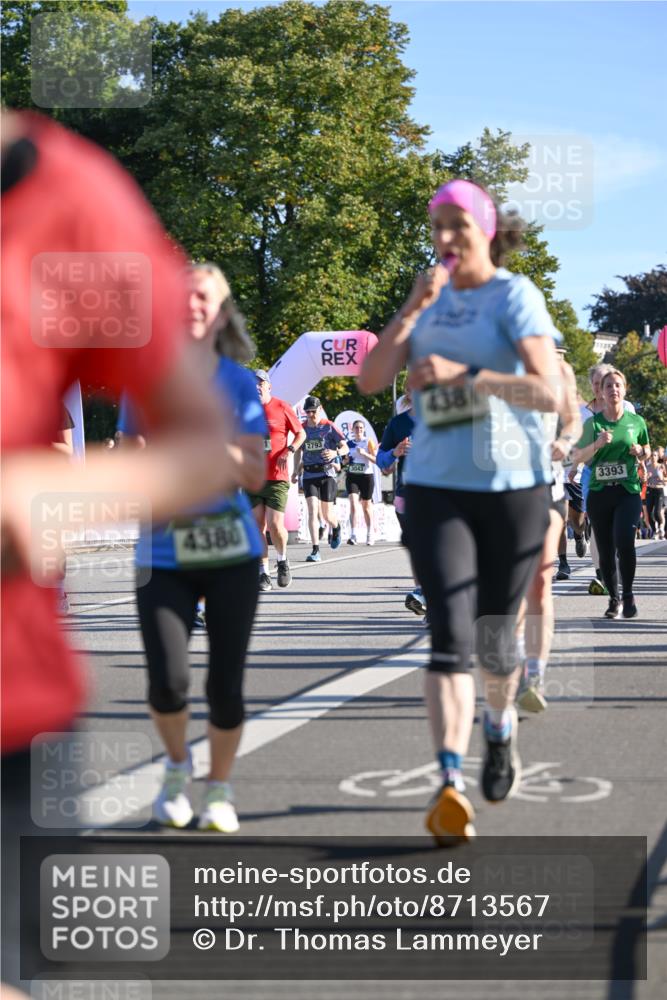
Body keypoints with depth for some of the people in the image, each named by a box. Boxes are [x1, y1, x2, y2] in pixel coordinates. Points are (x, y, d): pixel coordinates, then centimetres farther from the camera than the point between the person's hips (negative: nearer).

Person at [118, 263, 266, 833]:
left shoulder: (239, 383, 4)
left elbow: (255, 476, -1)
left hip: (231, 553, 0)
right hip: (163, 556, 0)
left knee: (226, 685, -2)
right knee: (168, 682, -14)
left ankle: (220, 790, 23)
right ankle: (177, 764, 18)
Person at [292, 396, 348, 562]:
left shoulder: (329, 427, 0)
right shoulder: (302, 428, 9)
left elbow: (345, 447, -4)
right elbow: (299, 450, 23)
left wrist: (335, 452, -26)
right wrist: (296, 471, 13)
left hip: (327, 473, -2)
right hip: (309, 474, 2)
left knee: (327, 514, 0)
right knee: (312, 510, -12)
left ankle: (335, 528, 38)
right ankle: (315, 551, -14)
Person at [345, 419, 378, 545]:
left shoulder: (369, 442, -1)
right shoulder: (349, 443, 9)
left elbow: (376, 459, -8)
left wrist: (364, 453, -21)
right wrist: (346, 460, -1)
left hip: (366, 476, -2)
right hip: (352, 476, 2)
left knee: (366, 506, 9)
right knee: (353, 504, -15)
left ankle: (370, 534, 25)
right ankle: (353, 535, -22)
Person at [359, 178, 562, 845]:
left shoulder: (514, 295, -3)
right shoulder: (431, 298, 12)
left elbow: (548, 393, -14)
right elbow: (371, 380, 3)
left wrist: (464, 373, -19)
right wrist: (412, 308, -5)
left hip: (512, 485, -2)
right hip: (435, 488, 2)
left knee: (494, 633, 11)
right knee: (449, 634, -14)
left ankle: (500, 726, 42)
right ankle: (450, 784, -22)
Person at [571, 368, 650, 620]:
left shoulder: (636, 421, 6)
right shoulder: (593, 423, 3)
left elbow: (646, 450, 22)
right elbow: (577, 457, -2)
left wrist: (640, 452, -1)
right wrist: (598, 444, -18)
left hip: (628, 491, -1)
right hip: (599, 492, 1)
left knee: (624, 541, -22)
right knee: (605, 551, 4)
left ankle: (628, 593, -4)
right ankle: (614, 599, 21)